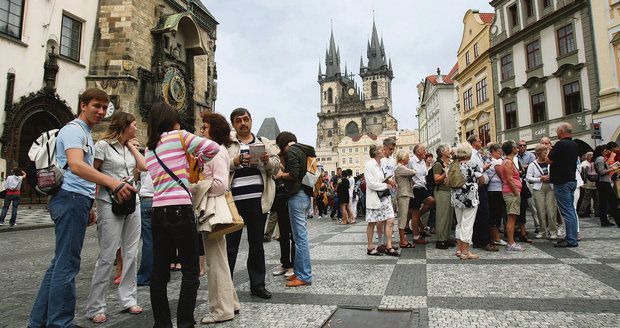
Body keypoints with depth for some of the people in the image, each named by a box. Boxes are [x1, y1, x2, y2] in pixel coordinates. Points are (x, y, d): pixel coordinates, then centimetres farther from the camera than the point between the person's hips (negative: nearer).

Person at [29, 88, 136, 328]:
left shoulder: (85, 133, 22)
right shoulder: (74, 129, -10)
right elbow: (75, 165, -29)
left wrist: (88, 207, 26)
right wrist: (113, 183, -43)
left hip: (76, 201, 10)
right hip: (71, 200, -10)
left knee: (61, 262, 15)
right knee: (67, 264, -6)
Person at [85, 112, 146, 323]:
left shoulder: (130, 146, 16)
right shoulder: (103, 145, -4)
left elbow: (144, 167, 5)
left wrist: (132, 146, 8)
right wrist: (112, 182, -14)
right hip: (110, 204, -7)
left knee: (131, 254, 8)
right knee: (107, 256, -5)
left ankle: (128, 299, 19)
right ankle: (95, 307, 8)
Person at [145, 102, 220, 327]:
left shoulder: (149, 149, 17)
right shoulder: (178, 136, 0)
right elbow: (213, 149, 0)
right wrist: (197, 161, 15)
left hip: (158, 210, 7)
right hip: (179, 208, -7)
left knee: (160, 270, 10)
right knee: (191, 270, 0)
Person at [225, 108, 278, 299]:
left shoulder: (262, 142, 15)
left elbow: (276, 167, 11)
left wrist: (267, 160, -9)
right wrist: (235, 161, -19)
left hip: (257, 200, 3)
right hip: (233, 200, -2)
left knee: (257, 244, 10)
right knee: (230, 245, 3)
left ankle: (258, 284, 22)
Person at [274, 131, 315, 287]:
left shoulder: (292, 151, -8)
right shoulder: (304, 150, 19)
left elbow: (293, 174, -19)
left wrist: (281, 175, -2)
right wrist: (285, 172, 17)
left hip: (297, 196, -10)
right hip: (305, 194, 10)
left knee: (300, 237, -5)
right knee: (300, 235, 14)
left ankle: (304, 276, 1)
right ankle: (299, 271, 23)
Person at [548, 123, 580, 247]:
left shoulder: (560, 144, -17)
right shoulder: (575, 145, 12)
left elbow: (550, 159, -12)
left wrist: (550, 150, 7)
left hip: (562, 182, -9)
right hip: (572, 180, 9)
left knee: (567, 211, -6)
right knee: (570, 209, 13)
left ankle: (571, 240, -3)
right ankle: (571, 237, 20)